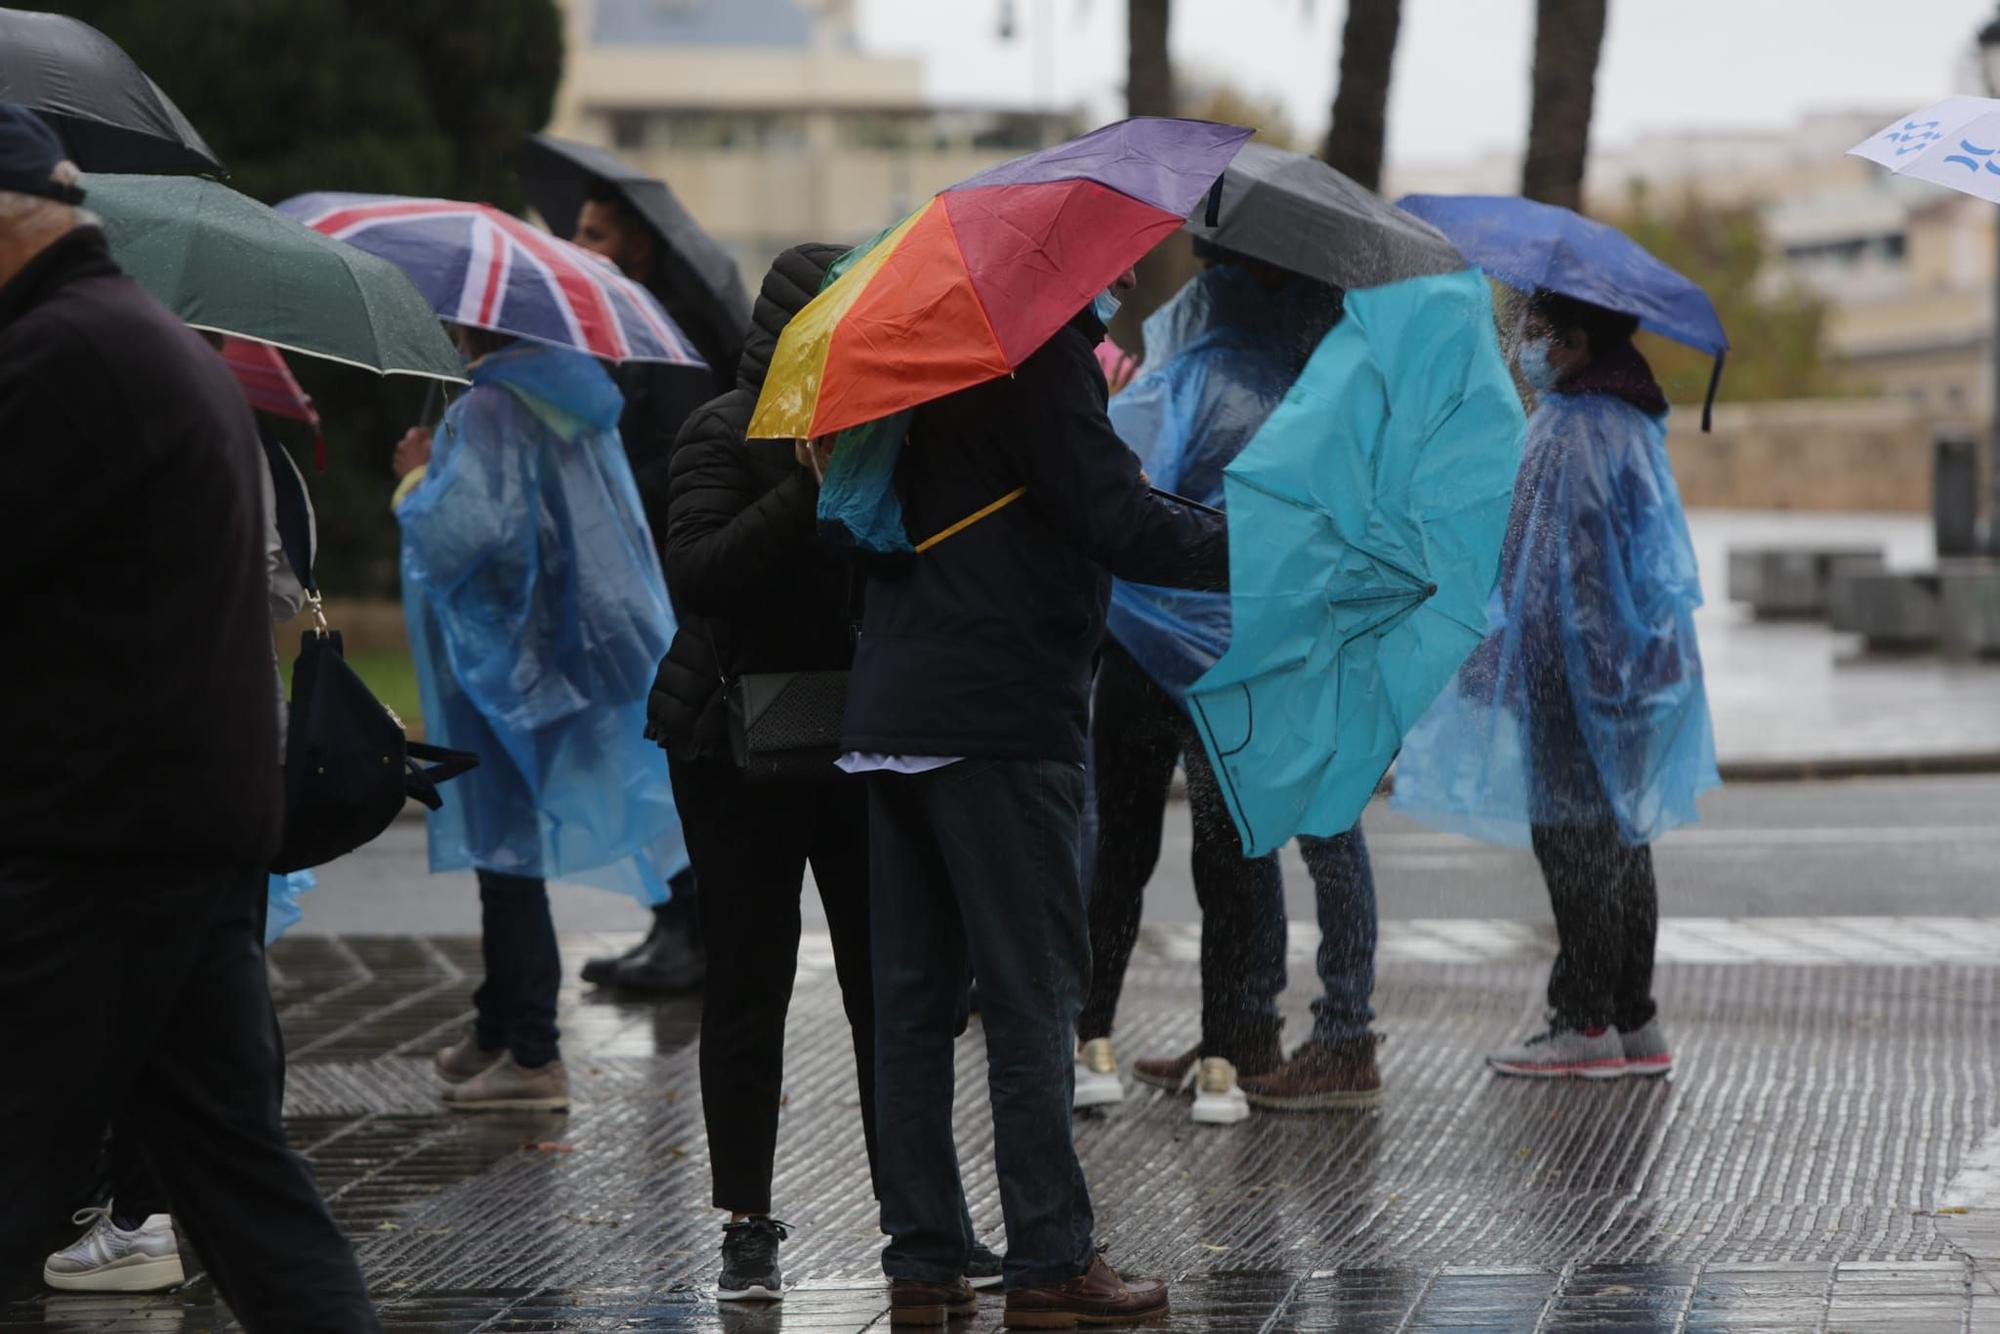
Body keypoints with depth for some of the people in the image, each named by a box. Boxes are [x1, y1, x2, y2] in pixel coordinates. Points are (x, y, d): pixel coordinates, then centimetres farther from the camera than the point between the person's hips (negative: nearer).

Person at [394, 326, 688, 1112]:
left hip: (506, 661, -9)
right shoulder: (577, 403, 9)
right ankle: (499, 1032, 27)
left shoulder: (487, 414, -18)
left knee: (507, 847, -5)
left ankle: (530, 1054, -5)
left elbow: (460, 530, -26)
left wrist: (416, 479, -7)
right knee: (509, 846, 18)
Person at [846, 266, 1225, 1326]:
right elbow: (1119, 523, -17)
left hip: (891, 711, 8)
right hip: (1003, 720, -8)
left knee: (911, 1000, 9)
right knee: (1032, 995, -4)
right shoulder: (1043, 353, -10)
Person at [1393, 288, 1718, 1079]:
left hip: (1579, 669, -10)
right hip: (1628, 659, 10)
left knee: (1574, 841, -5)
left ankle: (1587, 1023, -3)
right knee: (1619, 838, 13)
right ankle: (1633, 1023, 17)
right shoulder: (1624, 423, 15)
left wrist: (1508, 657, -19)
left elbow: (1566, 565, -21)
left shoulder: (1576, 434, -16)